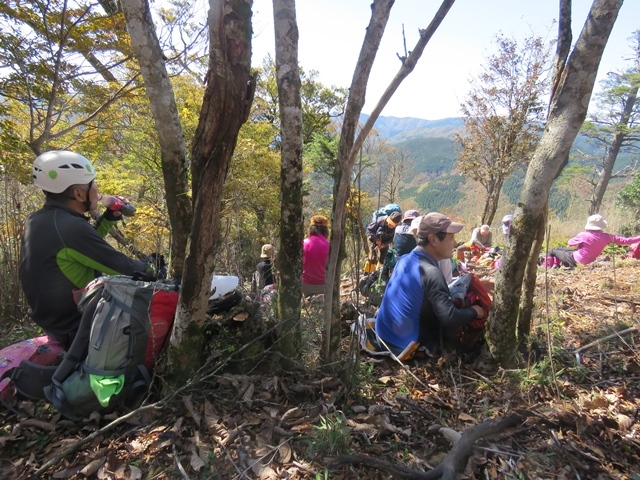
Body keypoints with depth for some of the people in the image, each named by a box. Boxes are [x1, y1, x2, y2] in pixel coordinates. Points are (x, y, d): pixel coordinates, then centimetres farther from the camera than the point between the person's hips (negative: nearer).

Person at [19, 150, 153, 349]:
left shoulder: (37, 220, 1)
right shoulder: (71, 227, -28)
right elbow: (121, 267, -21)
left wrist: (110, 218, 6)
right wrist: (147, 267, -1)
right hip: (76, 328, -9)